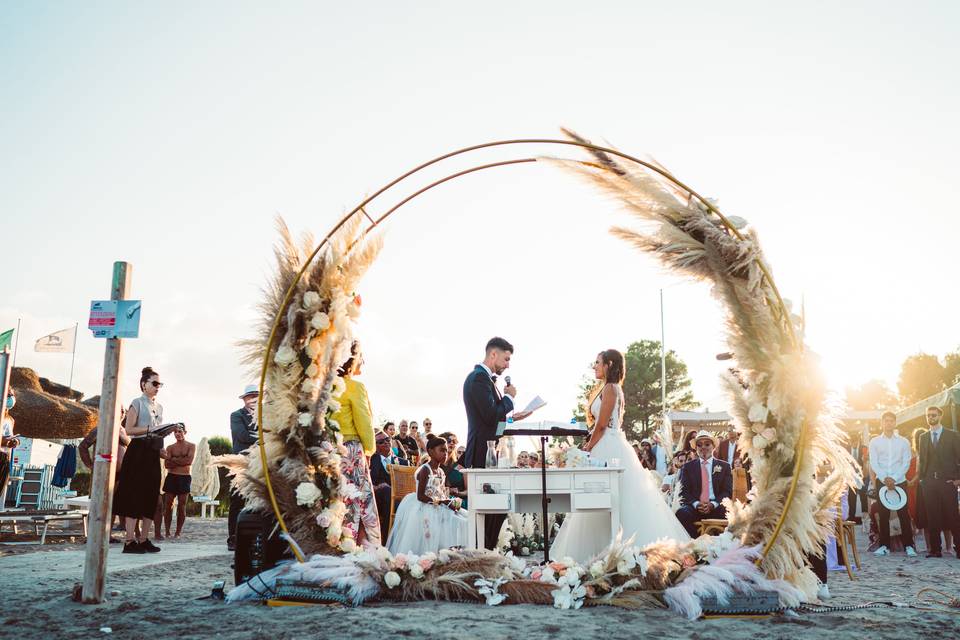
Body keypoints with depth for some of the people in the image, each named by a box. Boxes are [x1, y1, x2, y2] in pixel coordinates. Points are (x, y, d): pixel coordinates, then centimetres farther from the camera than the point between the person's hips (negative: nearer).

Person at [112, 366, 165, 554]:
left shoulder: (159, 407, 18)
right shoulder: (138, 403, -3)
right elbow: (129, 429, -10)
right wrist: (150, 429, -19)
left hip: (153, 452, 7)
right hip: (138, 451, -7)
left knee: (150, 497, 6)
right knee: (134, 495, -8)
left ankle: (144, 540, 10)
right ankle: (130, 541, -6)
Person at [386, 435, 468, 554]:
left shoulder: (440, 472, 14)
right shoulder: (425, 470, -11)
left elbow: (442, 494, 14)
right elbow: (420, 496, -17)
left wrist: (450, 502, -7)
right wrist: (441, 502, -20)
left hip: (438, 508, 8)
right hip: (424, 508, -8)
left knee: (459, 520, -7)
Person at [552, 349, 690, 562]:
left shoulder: (610, 388, -11)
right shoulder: (608, 388, 19)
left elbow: (602, 425, -14)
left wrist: (588, 448, -5)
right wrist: (590, 445, 15)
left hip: (609, 449, -10)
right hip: (609, 447, 10)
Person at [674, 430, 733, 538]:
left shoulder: (724, 466, 15)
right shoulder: (688, 467, 15)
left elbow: (728, 491, 6)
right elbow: (684, 492, 7)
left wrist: (713, 504, -13)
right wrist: (696, 504, -15)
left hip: (716, 508, 0)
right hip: (694, 507, 0)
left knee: (725, 513, -34)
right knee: (681, 513, -32)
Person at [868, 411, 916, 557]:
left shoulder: (904, 442, 5)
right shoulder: (875, 442, 6)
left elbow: (906, 463, -1)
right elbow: (873, 463, 0)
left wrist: (894, 479, -12)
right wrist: (885, 479, -12)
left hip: (900, 481, -1)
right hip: (881, 482, 1)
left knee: (904, 514, -2)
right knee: (883, 515, 2)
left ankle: (909, 546, 3)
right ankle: (884, 546, 7)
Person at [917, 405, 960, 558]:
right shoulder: (923, 437, 15)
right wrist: (921, 478, 6)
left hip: (947, 481, -3)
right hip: (929, 482, 3)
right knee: (932, 517, 2)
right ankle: (935, 548, 5)